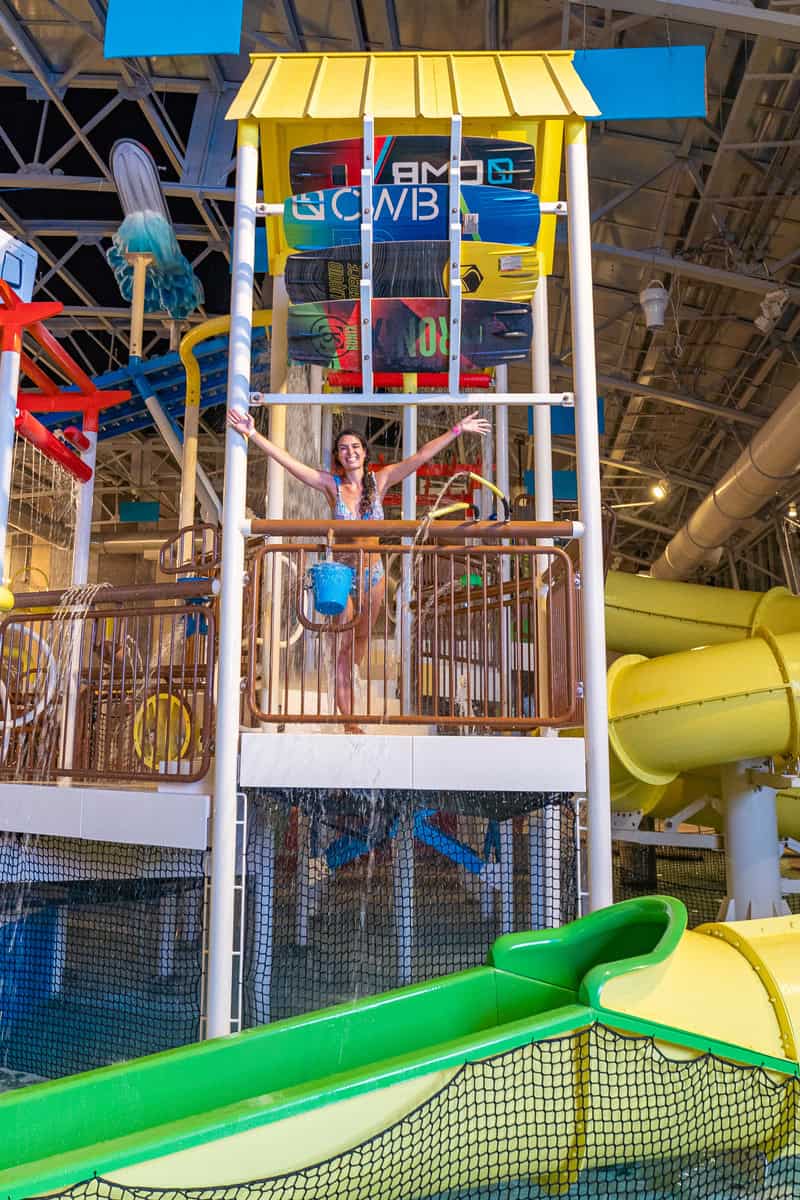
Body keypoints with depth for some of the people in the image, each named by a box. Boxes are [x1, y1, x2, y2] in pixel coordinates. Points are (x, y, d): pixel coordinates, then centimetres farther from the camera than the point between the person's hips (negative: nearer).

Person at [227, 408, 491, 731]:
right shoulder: (331, 484, -8)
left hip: (373, 574, 3)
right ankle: (349, 721, 0)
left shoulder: (379, 480, -3)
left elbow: (420, 456, -4)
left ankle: (345, 687, 46)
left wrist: (457, 430, -4)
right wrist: (252, 434, -23)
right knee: (345, 644, -3)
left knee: (361, 638, 19)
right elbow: (287, 460, -14)